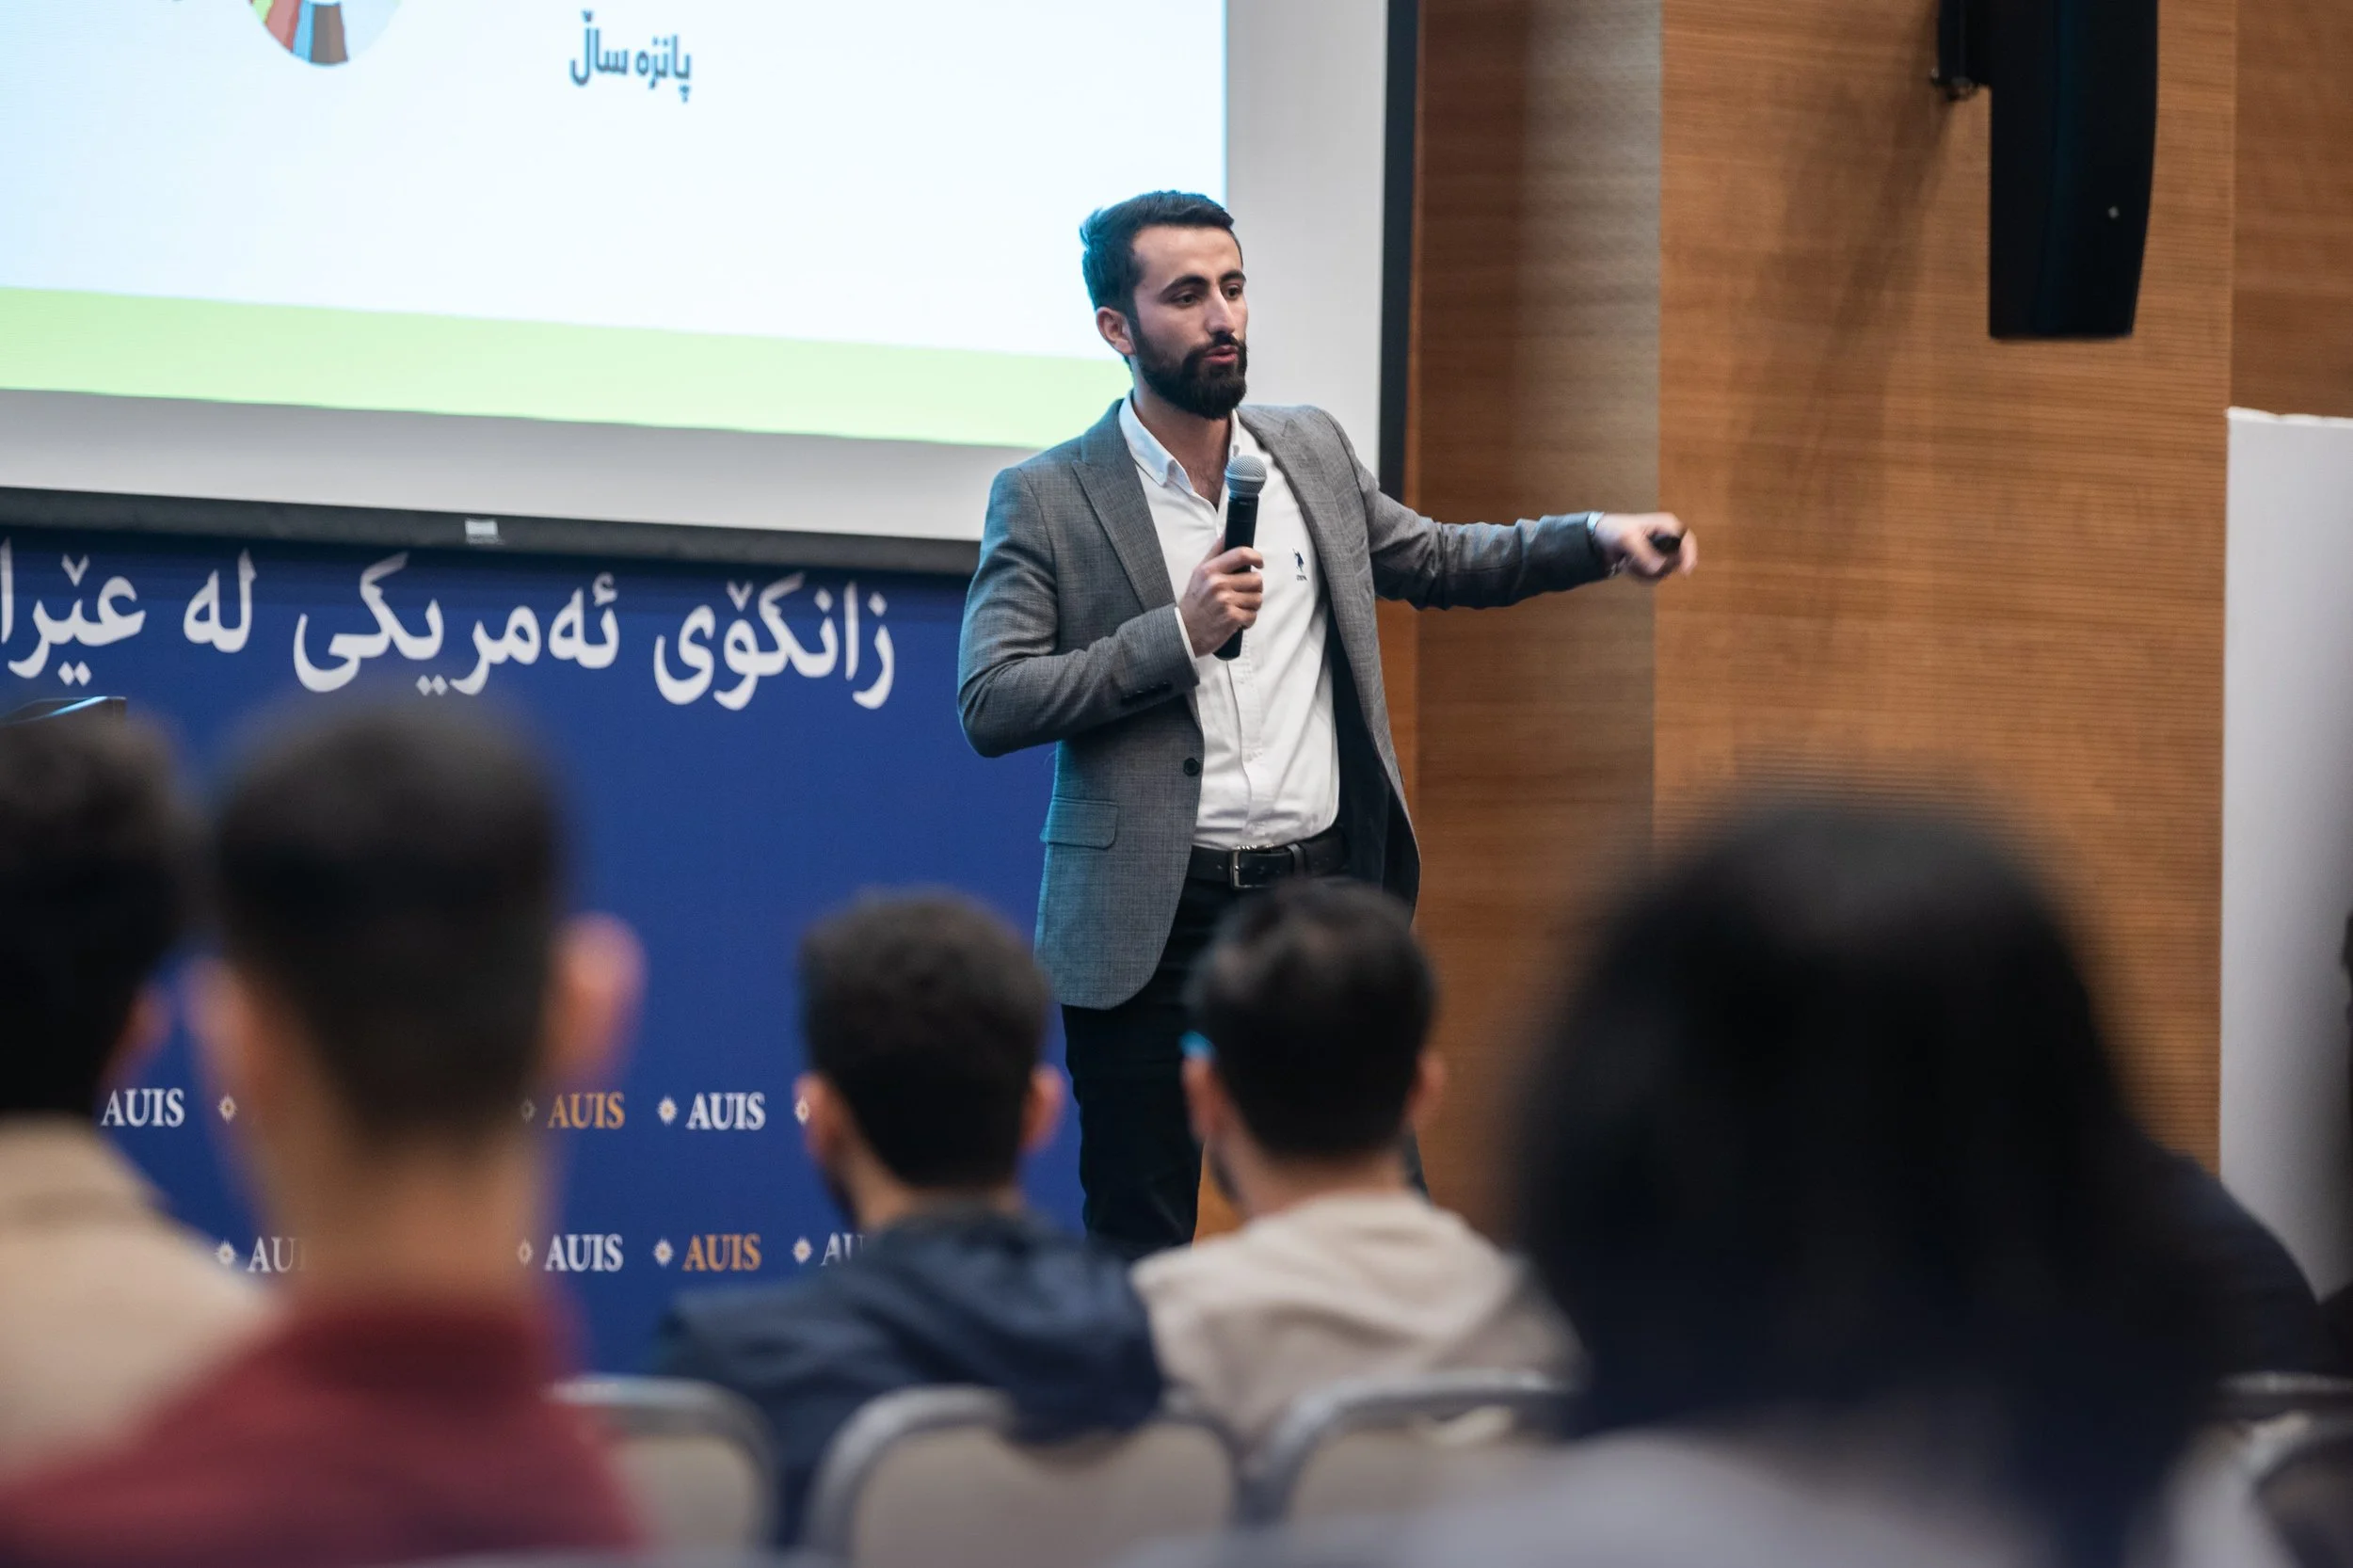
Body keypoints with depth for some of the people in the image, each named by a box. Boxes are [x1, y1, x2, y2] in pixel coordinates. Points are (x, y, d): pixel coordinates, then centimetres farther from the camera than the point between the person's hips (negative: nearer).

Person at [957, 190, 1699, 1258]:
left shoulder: (1313, 454, 11)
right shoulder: (1045, 500, -3)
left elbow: (1437, 562, 26)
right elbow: (989, 708, -10)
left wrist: (1599, 537, 11)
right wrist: (1176, 634, -17)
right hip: (1154, 924, -4)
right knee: (1139, 1259, 2)